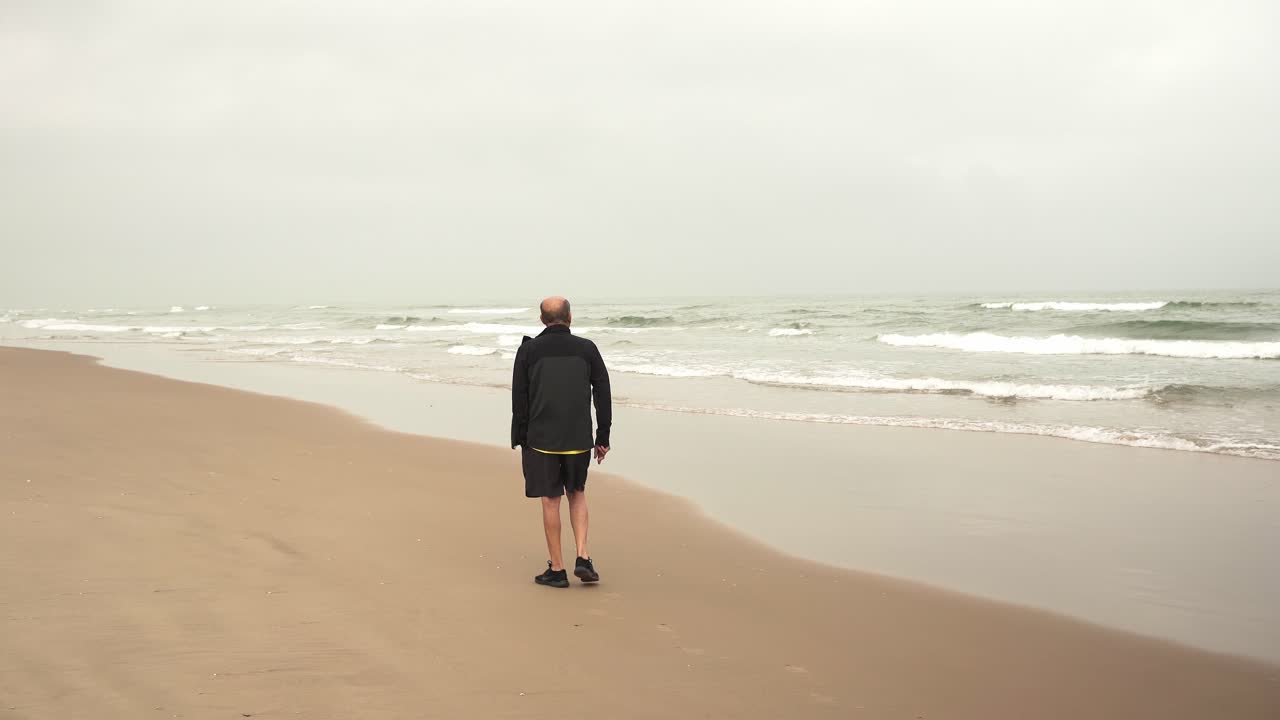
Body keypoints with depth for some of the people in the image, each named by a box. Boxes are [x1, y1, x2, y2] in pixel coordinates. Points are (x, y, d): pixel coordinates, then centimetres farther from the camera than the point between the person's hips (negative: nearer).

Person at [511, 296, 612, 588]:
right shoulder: (587, 349, 2)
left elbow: (519, 399, 0)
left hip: (541, 439, -1)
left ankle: (557, 569, 9)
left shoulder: (528, 350, -1)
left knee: (550, 500, 5)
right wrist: (603, 438, 8)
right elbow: (603, 395, 2)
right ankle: (583, 558, 5)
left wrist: (520, 439, 8)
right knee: (577, 493, 18)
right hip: (579, 439, 2)